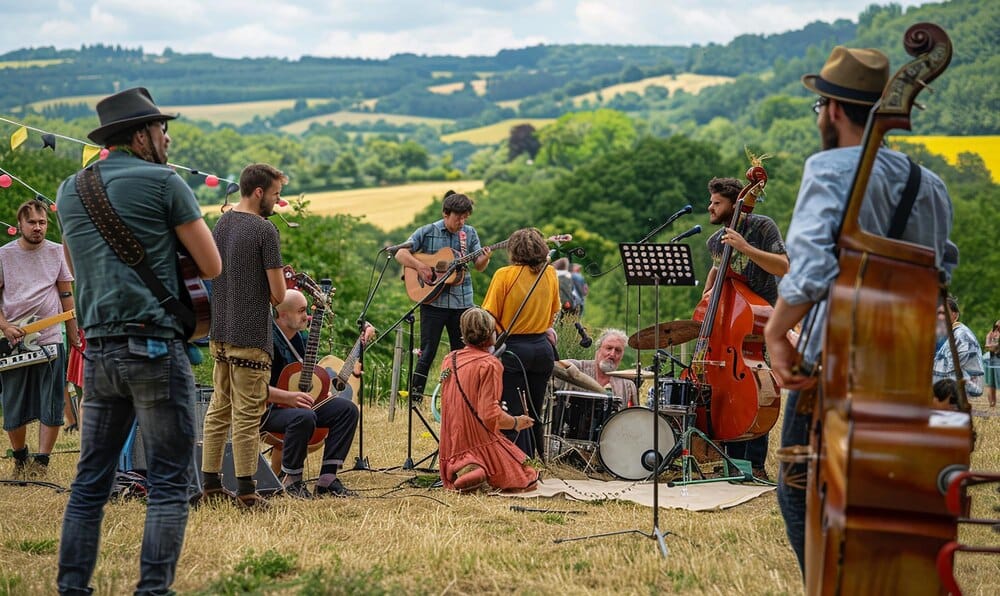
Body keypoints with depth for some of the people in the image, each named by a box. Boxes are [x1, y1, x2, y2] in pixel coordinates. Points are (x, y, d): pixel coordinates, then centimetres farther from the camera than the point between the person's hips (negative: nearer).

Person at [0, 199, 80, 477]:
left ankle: (41, 461, 2)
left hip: (50, 339, 0)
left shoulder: (57, 252, 5)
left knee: (51, 407, -4)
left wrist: (74, 334, 9)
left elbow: (67, 295, 10)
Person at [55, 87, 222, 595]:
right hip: (154, 346, -6)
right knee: (169, 481, -1)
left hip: (98, 349, 6)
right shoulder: (163, 182, -5)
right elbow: (212, 267, -3)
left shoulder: (70, 190, 14)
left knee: (91, 480, 11)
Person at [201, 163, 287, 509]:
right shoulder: (264, 230, -13)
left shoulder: (221, 224, 10)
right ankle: (246, 491, 0)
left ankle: (210, 484, 18)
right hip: (251, 337, -8)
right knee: (247, 416, -3)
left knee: (218, 411, 13)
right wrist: (276, 289, 9)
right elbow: (278, 295, -14)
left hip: (220, 334, 8)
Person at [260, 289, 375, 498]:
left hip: (299, 402, 9)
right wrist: (289, 397, -37)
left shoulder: (300, 337, 10)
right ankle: (290, 479, -16)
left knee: (347, 408, -6)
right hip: (267, 410, -9)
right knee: (304, 417, -38)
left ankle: (327, 479, -9)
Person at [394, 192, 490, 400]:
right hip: (433, 300, -3)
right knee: (428, 350, -2)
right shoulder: (427, 232, -2)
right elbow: (400, 253, -4)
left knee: (462, 351, 8)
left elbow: (478, 266, 7)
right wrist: (420, 266, -19)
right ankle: (415, 394, 7)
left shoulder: (469, 233, 7)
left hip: (462, 301, 3)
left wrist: (485, 258, -16)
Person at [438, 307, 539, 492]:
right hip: (481, 441, -6)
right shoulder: (490, 364, -14)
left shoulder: (449, 359, 8)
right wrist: (516, 423, -1)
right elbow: (490, 415, -20)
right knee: (528, 480, 5)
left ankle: (463, 469, -8)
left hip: (452, 447, 6)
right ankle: (482, 467, -18)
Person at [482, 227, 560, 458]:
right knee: (534, 412, 16)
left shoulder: (505, 275, -10)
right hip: (542, 349, 5)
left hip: (513, 350, -5)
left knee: (514, 413, -1)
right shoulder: (550, 274, 3)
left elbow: (489, 316, -9)